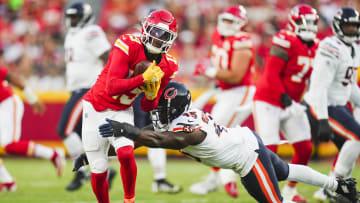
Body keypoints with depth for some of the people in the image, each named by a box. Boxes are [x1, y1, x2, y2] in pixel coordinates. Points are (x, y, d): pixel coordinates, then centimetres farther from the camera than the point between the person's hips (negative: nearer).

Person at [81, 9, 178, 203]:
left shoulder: (166, 67, -4)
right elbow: (112, 87, -27)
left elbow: (147, 107, 4)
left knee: (126, 154, -25)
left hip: (122, 112, 3)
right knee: (98, 173, -1)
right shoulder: (129, 46, -21)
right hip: (96, 108, -3)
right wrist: (143, 78, -32)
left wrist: (152, 94, -17)